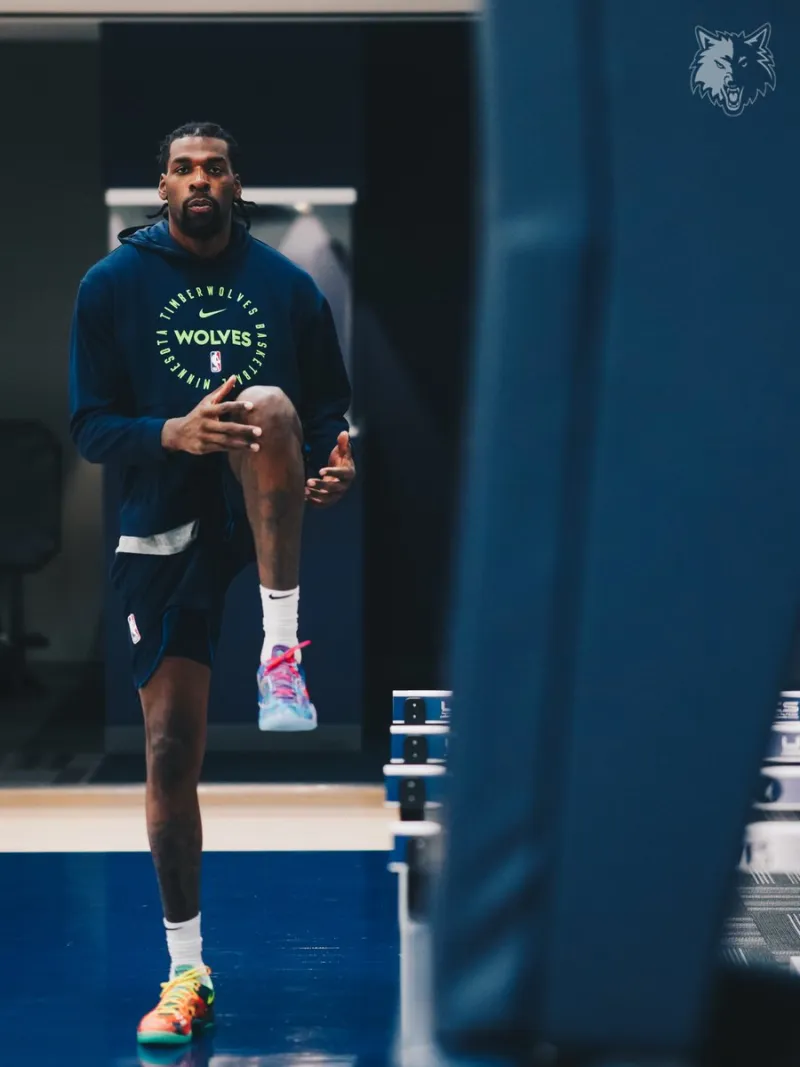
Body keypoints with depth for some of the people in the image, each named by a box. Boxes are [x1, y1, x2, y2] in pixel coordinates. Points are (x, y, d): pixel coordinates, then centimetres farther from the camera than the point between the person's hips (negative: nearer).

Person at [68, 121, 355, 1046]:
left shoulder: (286, 285, 6)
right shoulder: (112, 285, 2)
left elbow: (330, 404, 13)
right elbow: (90, 428, -2)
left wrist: (335, 459, -10)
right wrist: (172, 434, -22)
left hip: (263, 514, 0)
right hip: (163, 531, 1)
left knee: (266, 404, -34)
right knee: (169, 749, -2)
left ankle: (281, 649, -30)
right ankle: (186, 977, 10)